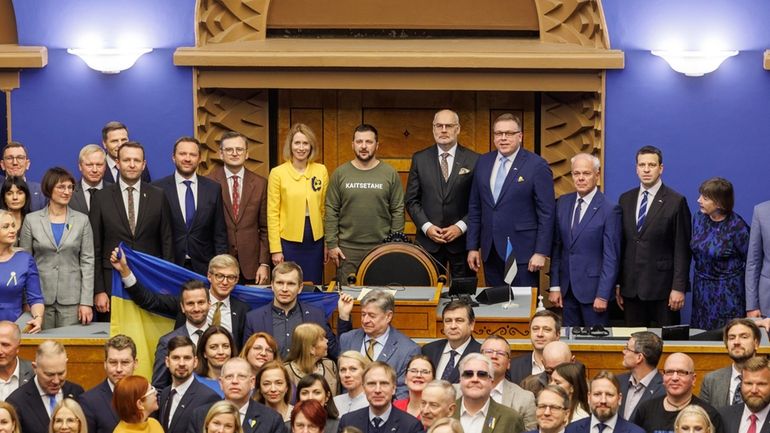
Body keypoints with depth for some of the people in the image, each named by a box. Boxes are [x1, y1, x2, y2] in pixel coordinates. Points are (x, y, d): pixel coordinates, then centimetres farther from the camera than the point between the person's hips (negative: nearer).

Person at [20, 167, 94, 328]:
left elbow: (87, 261, 2)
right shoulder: (32, 220, 4)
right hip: (40, 297, 0)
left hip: (71, 298, 0)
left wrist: (86, 302, -5)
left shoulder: (82, 220, 4)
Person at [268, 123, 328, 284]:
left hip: (315, 240, 3)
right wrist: (275, 249, -6)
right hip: (288, 241, -2)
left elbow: (325, 208, 10)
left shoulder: (321, 171, 4)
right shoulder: (278, 173, -4)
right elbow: (273, 213, -3)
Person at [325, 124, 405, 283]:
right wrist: (331, 244, -3)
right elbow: (331, 211, 3)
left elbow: (398, 211, 3)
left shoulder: (390, 174, 3)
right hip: (347, 250, 0)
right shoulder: (340, 174, 4)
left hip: (381, 249, 0)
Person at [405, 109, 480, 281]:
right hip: (428, 240, 1)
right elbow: (411, 200, 7)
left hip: (462, 238, -1)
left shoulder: (474, 160, 0)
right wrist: (426, 227, -7)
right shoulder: (419, 159, 6)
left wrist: (461, 227, -11)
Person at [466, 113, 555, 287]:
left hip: (521, 252, -5)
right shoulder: (483, 162, 10)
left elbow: (546, 213, -7)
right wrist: (472, 247, 9)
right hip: (491, 252, 5)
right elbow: (474, 208, 14)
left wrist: (541, 253, -11)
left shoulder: (537, 166, -6)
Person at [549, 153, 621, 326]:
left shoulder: (609, 210, -10)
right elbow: (557, 247, 10)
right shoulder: (563, 203, 8)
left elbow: (611, 257, -10)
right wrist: (554, 286, 6)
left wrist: (603, 295, -13)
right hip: (567, 289, 5)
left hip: (593, 289, -5)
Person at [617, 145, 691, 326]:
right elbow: (621, 245, 12)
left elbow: (682, 249, -6)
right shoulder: (626, 200, 11)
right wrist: (617, 284, 8)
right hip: (631, 289, 4)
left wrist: (678, 288, -11)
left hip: (662, 288, -4)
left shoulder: (676, 202, -4)